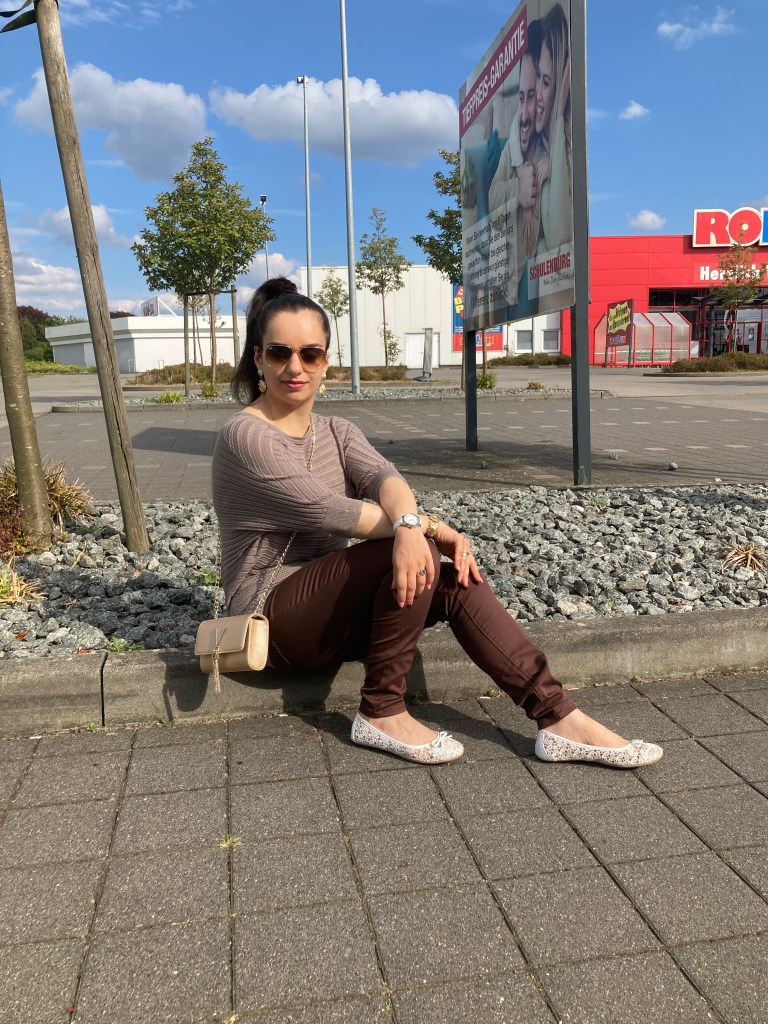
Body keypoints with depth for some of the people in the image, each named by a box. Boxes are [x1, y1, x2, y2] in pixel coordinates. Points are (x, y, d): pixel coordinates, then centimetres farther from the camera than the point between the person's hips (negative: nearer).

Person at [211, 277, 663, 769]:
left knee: (454, 580, -16)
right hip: (274, 614, -6)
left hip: (329, 599, 6)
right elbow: (328, 510, -22)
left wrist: (407, 524, -35)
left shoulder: (336, 431, 9)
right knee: (418, 555, -26)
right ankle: (381, 714, -15)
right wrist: (425, 526, -20)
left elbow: (383, 475, -13)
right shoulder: (245, 437, -13)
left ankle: (559, 718, -16)